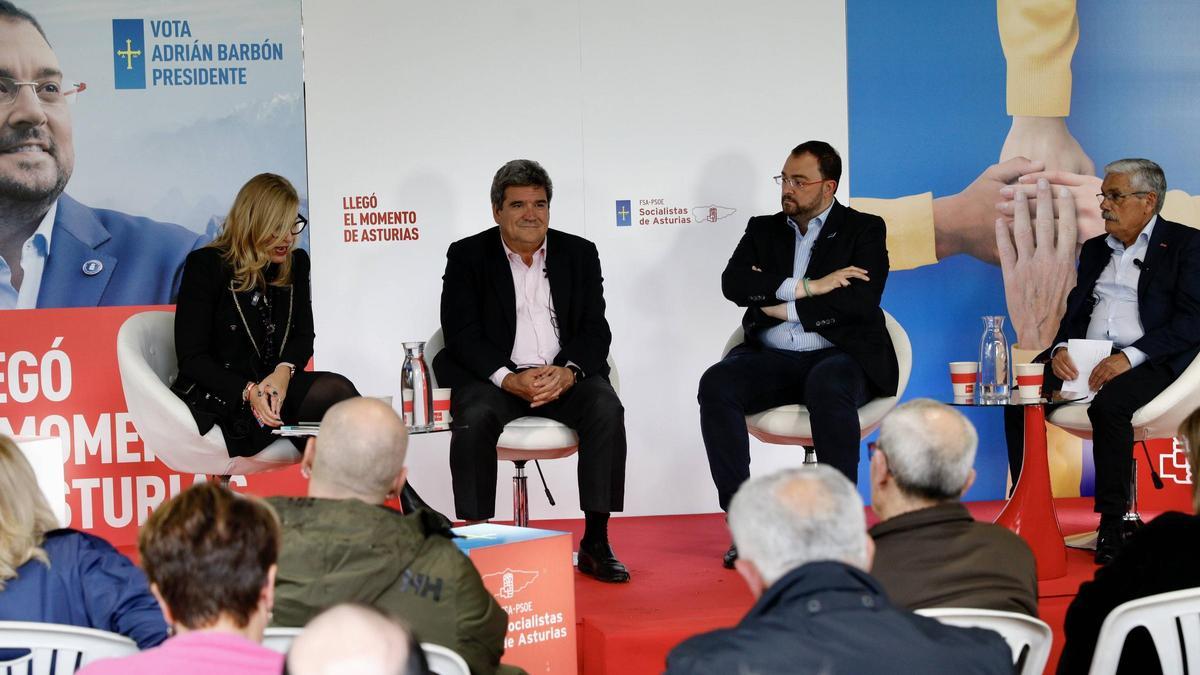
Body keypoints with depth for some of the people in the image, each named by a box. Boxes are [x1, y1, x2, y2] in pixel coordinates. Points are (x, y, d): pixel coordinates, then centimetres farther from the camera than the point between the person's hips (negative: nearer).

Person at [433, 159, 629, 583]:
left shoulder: (579, 254, 11)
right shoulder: (467, 256, 5)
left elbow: (596, 329, 5)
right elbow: (461, 334, -4)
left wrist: (569, 372, -17)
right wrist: (510, 379, -21)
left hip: (564, 376, 2)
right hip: (494, 376, -2)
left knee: (606, 409, -28)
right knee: (474, 419, -33)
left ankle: (596, 543, -21)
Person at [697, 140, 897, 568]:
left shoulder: (864, 230, 8)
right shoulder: (763, 230, 17)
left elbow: (861, 300, -9)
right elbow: (733, 283, -2)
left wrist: (784, 309, -7)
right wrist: (806, 287, -13)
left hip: (839, 357, -3)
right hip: (772, 359, 3)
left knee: (828, 388, -39)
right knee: (715, 385, -28)